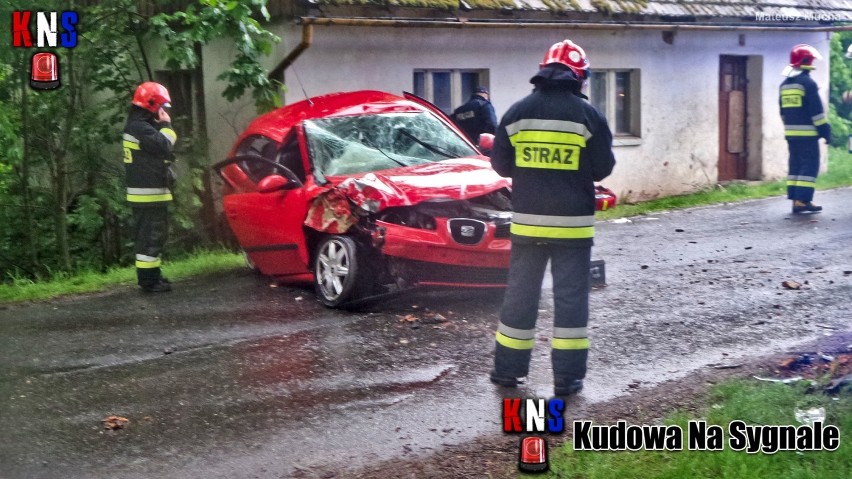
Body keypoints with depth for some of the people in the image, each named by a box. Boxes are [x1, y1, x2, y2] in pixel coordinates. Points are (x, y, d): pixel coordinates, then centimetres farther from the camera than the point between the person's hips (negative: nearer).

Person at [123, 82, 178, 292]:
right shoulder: (140, 127, -16)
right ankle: (149, 279, -7)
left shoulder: (143, 125, 19)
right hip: (148, 193, -11)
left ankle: (151, 275, 24)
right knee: (150, 236, -9)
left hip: (152, 191, 11)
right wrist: (166, 125, -12)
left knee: (154, 235, 17)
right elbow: (163, 146, -24)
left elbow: (158, 152, 22)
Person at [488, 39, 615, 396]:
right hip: (573, 222, -2)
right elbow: (603, 168, -1)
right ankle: (567, 377, 5)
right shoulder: (587, 115, -7)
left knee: (520, 294, 11)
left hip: (527, 220, 3)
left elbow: (500, 165, 7)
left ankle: (507, 369, 18)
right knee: (570, 296, 4)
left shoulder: (517, 113, 1)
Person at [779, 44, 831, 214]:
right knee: (810, 166, -5)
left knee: (795, 165, 11)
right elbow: (816, 110, -14)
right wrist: (825, 130, -9)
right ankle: (803, 200, -11)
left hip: (790, 132, 8)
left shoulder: (784, 84, 12)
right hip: (807, 133, -8)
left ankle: (795, 199, 10)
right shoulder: (808, 82, -12)